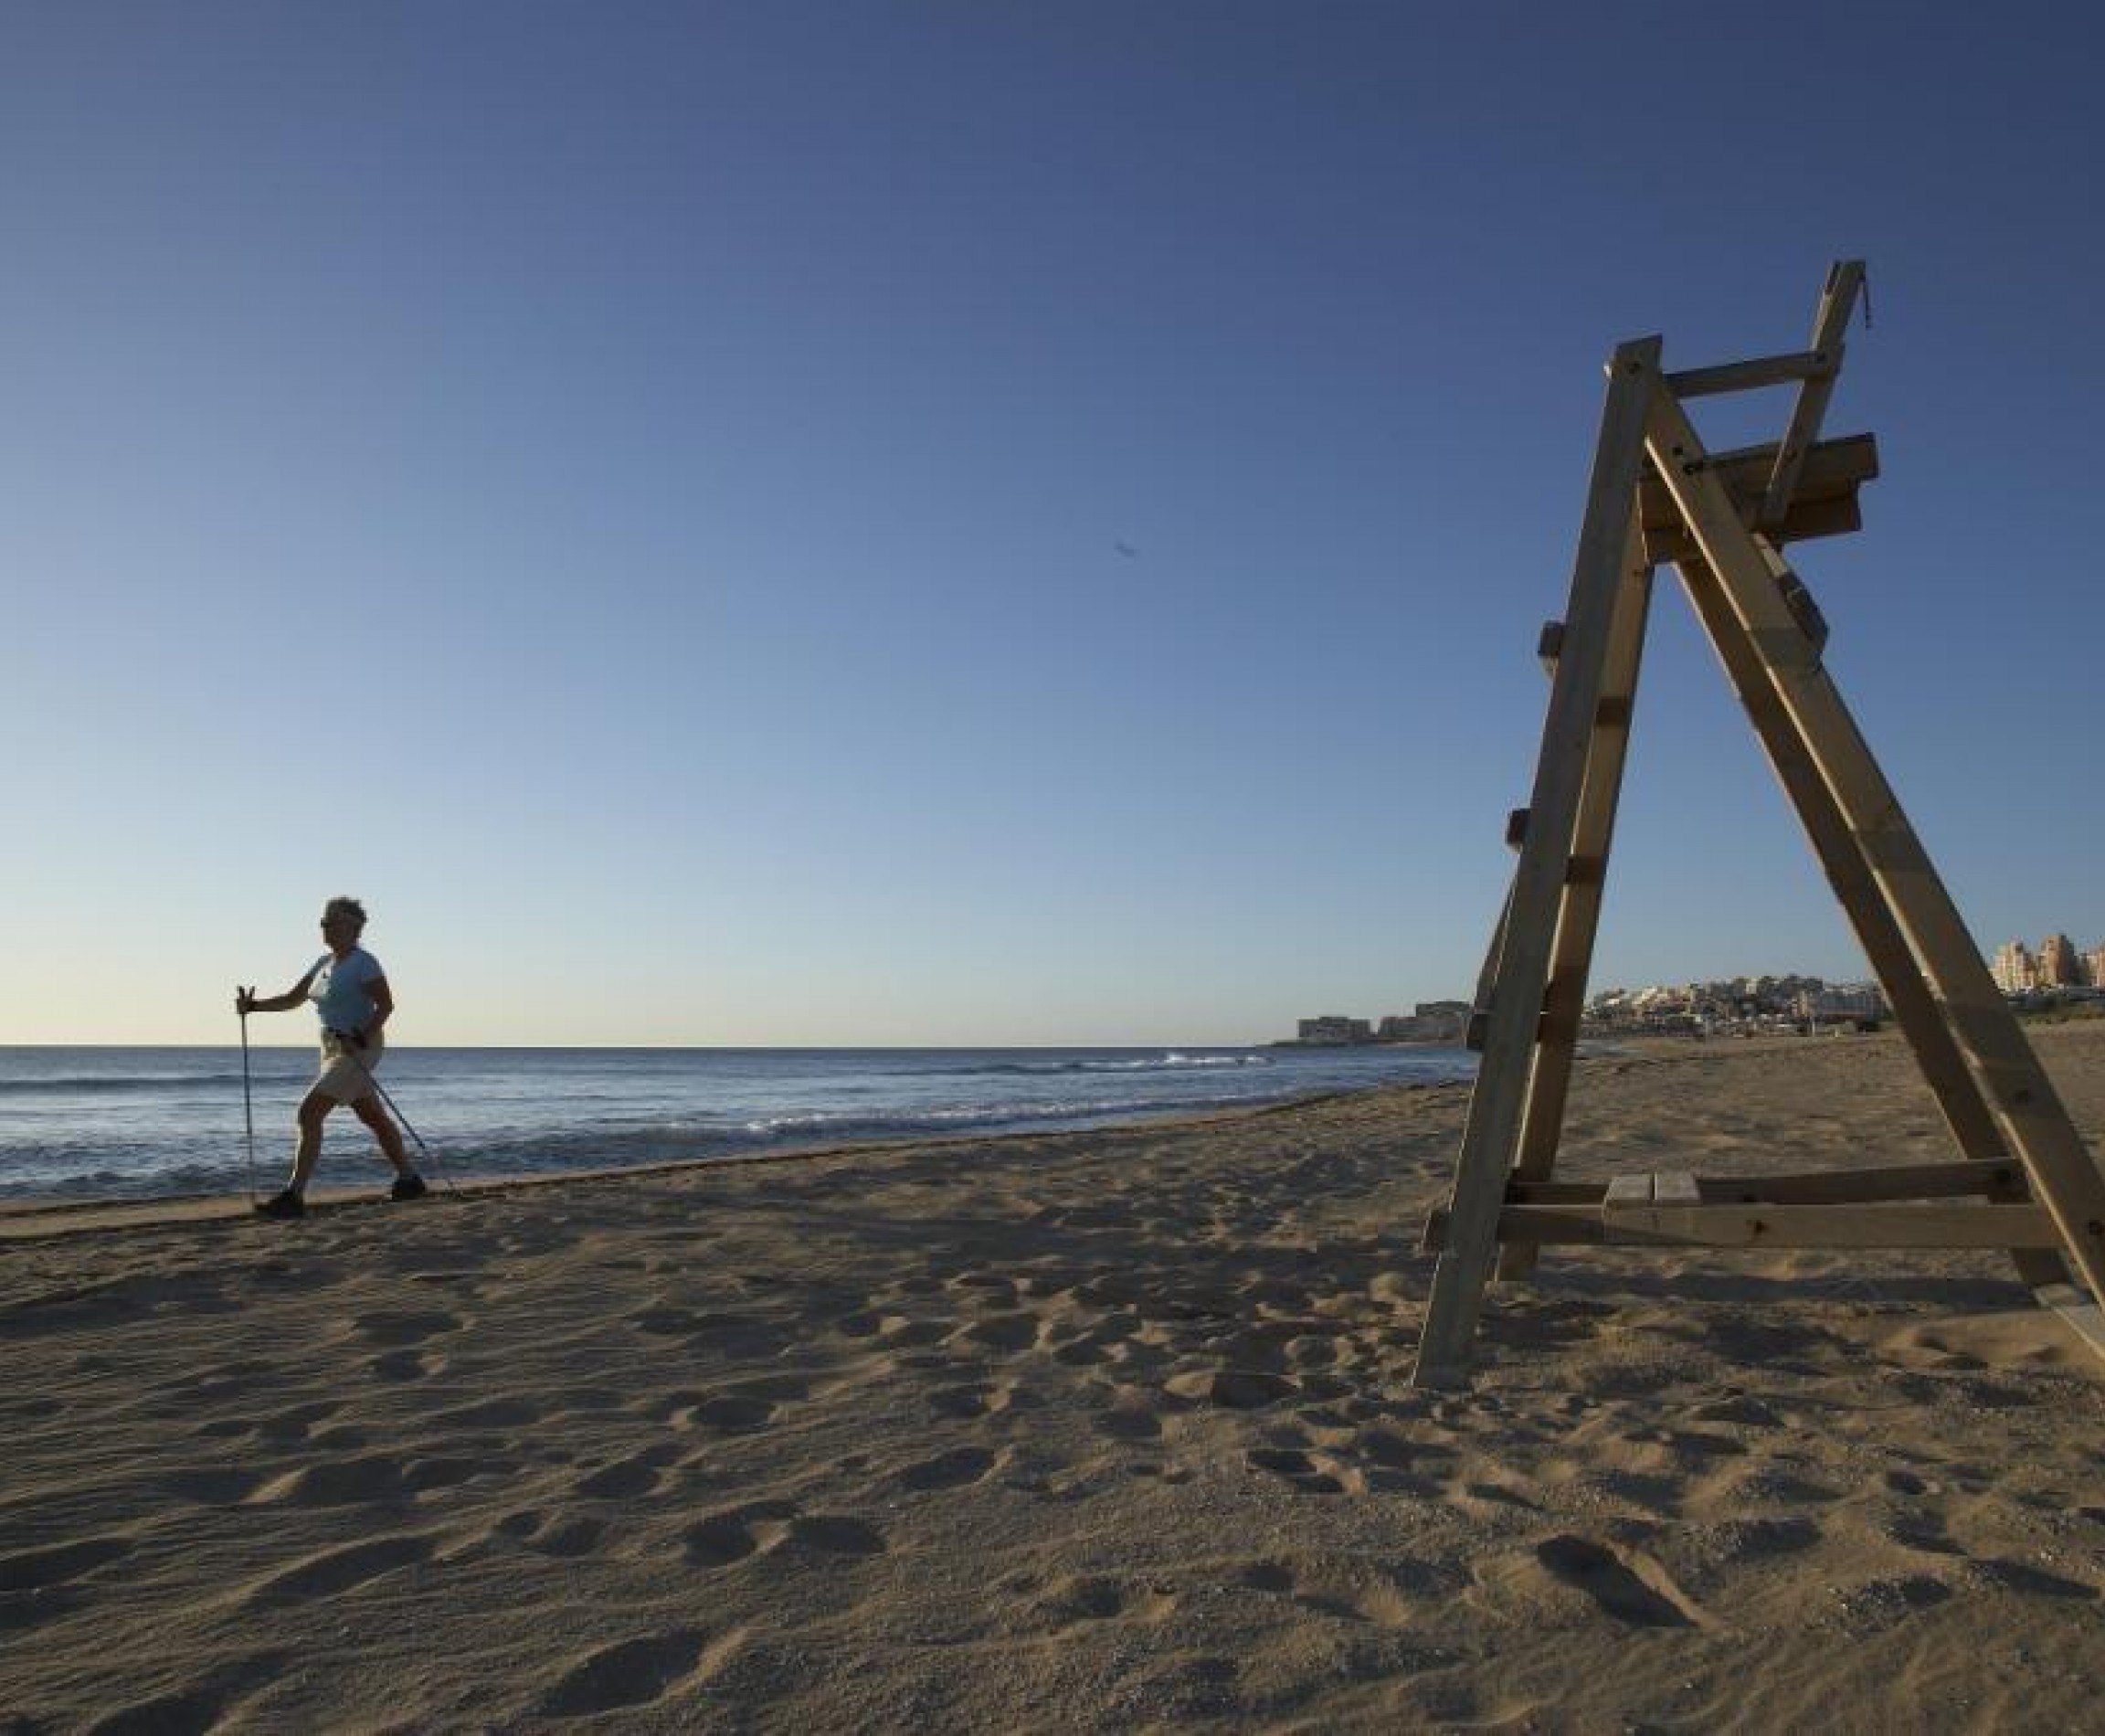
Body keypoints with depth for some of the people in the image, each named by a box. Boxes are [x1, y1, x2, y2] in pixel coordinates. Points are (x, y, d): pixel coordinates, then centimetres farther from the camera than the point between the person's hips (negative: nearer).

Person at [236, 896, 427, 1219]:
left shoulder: (363, 962, -13)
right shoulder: (324, 964, 13)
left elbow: (387, 1005, -18)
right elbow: (291, 1000, 14)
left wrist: (360, 1040, -27)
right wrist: (253, 1005, 0)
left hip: (360, 1049, -9)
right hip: (334, 1049, 9)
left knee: (309, 1113, -16)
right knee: (376, 1120, 16)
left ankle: (294, 1196, -14)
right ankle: (409, 1181, 27)